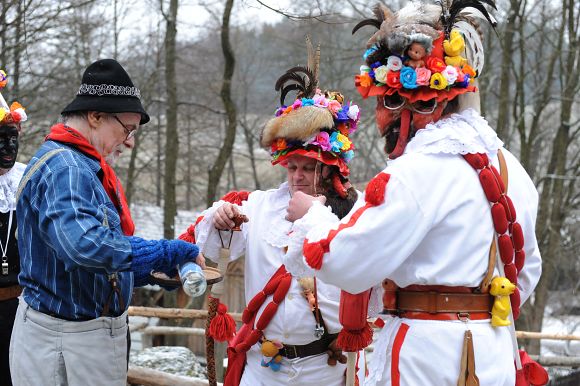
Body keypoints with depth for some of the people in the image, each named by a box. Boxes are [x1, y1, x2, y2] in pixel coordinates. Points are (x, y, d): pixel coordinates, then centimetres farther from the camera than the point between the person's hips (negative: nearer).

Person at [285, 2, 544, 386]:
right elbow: (527, 271, 19)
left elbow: (347, 265, -15)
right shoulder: (508, 166, 10)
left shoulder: (418, 172, -17)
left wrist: (312, 216, 3)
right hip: (495, 354, 8)